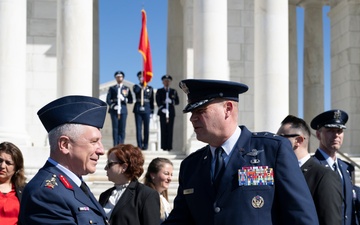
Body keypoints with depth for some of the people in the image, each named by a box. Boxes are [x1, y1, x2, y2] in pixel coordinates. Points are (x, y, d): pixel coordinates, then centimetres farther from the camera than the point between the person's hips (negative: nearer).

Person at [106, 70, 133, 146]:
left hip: (123, 110, 1)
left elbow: (130, 101, 6)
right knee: (115, 128, -4)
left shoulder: (127, 89, 13)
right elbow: (108, 100, 3)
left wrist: (123, 99, -11)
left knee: (122, 128, -3)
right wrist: (113, 105, -14)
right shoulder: (112, 88, 13)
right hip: (114, 110, -1)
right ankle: (115, 145, -3)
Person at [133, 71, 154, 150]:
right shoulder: (136, 86, 9)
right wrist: (142, 87, -22)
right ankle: (139, 145, 2)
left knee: (146, 128, 1)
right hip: (138, 109, 0)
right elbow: (136, 91, -16)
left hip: (146, 109, 0)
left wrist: (152, 111, 4)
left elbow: (152, 100, 9)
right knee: (138, 128, -1)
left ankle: (145, 145, 7)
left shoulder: (150, 88, 10)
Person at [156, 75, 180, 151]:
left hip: (171, 112, 1)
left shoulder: (174, 91, 15)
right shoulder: (159, 91, 10)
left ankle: (169, 146, -2)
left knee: (170, 129, -3)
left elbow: (177, 102, 8)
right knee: (163, 129, -4)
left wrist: (171, 101, -12)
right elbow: (158, 102, 0)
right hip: (163, 112, -1)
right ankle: (164, 146, -3)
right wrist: (162, 108, -16)